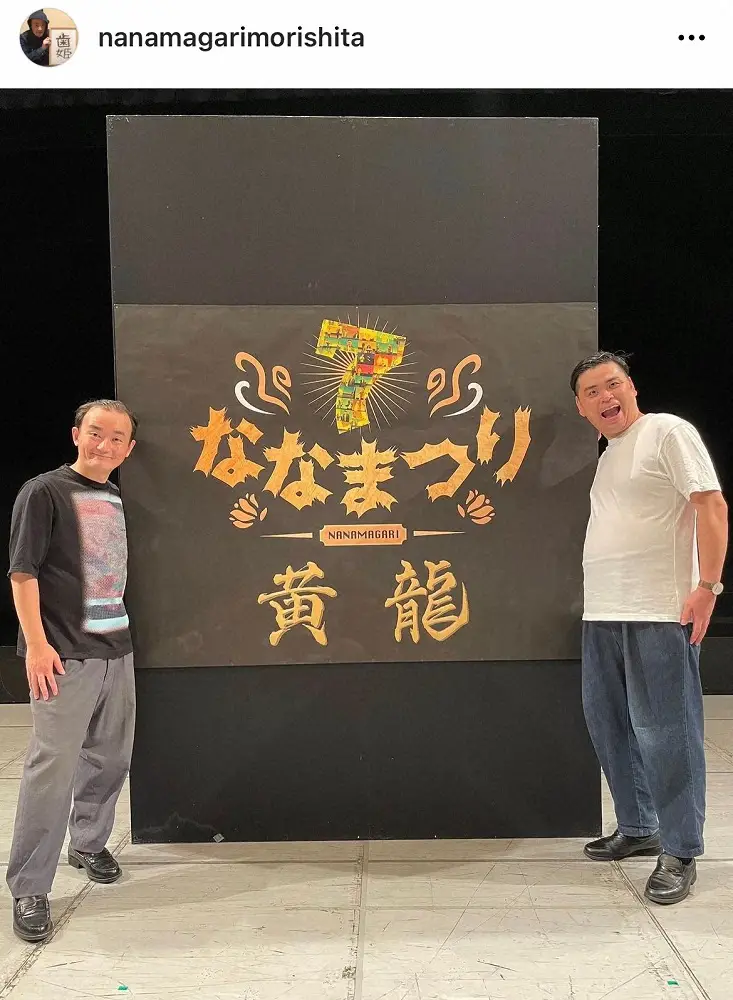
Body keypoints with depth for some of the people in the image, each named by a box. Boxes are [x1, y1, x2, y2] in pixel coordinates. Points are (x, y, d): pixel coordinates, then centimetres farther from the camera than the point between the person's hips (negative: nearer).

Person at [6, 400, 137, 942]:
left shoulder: (116, 499, 14)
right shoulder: (44, 492, -6)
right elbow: (23, 572, -11)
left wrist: (122, 628, 16)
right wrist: (36, 643, -18)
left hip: (116, 649, 7)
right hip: (67, 655, -7)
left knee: (110, 757, 16)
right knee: (53, 767, -7)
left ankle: (89, 843, 38)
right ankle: (29, 889, 5)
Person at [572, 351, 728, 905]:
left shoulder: (667, 432, -5)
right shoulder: (609, 455, 19)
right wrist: (601, 595, 16)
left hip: (658, 613, -9)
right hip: (603, 612, 9)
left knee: (663, 731, -5)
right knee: (608, 722, 15)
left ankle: (679, 854, 8)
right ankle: (637, 828, 30)